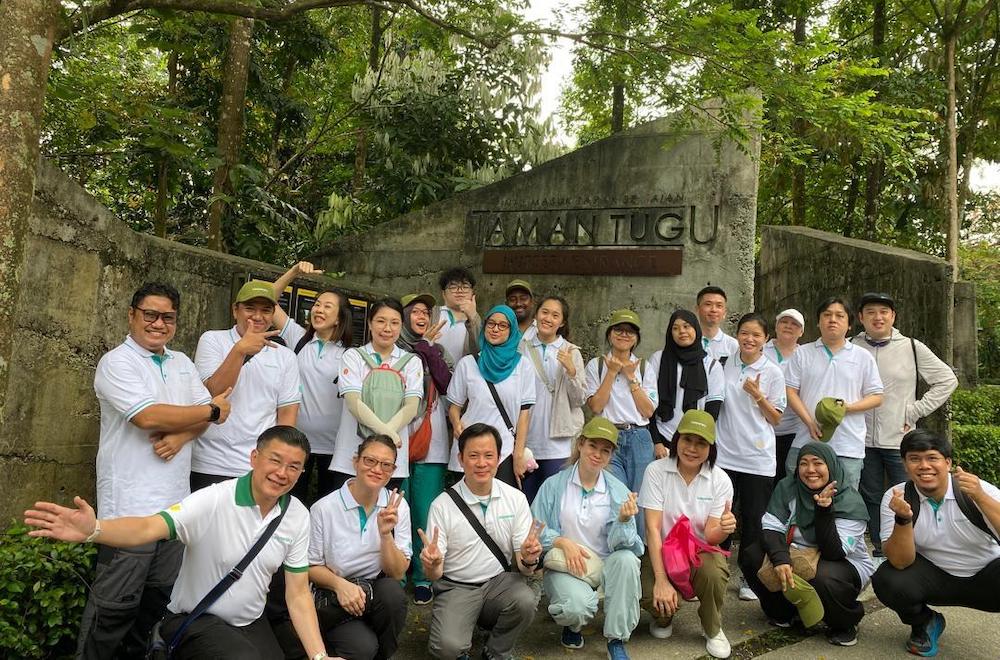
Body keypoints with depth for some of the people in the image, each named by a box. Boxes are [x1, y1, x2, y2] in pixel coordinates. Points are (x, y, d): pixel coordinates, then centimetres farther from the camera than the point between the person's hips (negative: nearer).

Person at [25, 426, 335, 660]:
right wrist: (93, 530, -55)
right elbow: (148, 528, -35)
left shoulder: (298, 516, -8)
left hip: (250, 623, 5)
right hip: (195, 620, -4)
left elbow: (298, 594, -5)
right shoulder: (213, 501, -22)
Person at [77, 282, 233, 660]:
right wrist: (211, 411, -10)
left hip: (176, 500, 7)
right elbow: (149, 416, -21)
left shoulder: (182, 363, 14)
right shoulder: (117, 362, -8)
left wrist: (181, 435, -13)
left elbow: (207, 413, 8)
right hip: (131, 503, -7)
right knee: (116, 603, -2)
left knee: (159, 594, 14)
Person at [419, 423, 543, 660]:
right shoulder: (442, 505, -9)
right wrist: (432, 564, -30)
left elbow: (523, 566, -3)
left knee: (525, 602, -30)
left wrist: (528, 559, -28)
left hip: (500, 581, 2)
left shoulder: (516, 498, -4)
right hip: (456, 587, -1)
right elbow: (434, 574, -6)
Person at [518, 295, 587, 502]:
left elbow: (580, 400, -3)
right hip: (526, 439, 2)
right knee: (526, 502, 11)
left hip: (559, 441, -1)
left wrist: (571, 371, -17)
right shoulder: (521, 349, 4)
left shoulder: (571, 352, 2)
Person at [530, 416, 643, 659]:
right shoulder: (554, 485, -1)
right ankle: (572, 626, 9)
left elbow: (618, 545, -5)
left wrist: (624, 520, -25)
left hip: (604, 563, 2)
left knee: (626, 559, -32)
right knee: (578, 606, -33)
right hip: (566, 565, -2)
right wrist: (563, 542, -19)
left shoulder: (618, 491, 3)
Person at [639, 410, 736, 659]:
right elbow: (652, 528, -16)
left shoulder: (720, 480, -7)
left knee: (713, 573, -34)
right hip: (662, 552, -1)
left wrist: (724, 529, -36)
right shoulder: (656, 471, -12)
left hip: (701, 552, 1)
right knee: (655, 597, -30)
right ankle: (664, 617, 12)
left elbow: (711, 536, -11)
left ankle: (713, 630, 1)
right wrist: (661, 580, -23)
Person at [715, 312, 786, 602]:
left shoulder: (773, 372, -1)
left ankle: (749, 577, 21)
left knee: (753, 520, 6)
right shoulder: (725, 365, 4)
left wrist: (758, 396, -14)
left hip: (758, 458, -1)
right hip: (724, 454, 2)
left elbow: (775, 418, 1)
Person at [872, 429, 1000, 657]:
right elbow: (901, 562, -19)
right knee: (887, 580, -26)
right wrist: (903, 519, -37)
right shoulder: (896, 497, -13)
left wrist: (980, 497, -40)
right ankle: (924, 624, 9)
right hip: (934, 576, 2)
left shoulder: (979, 490, -15)